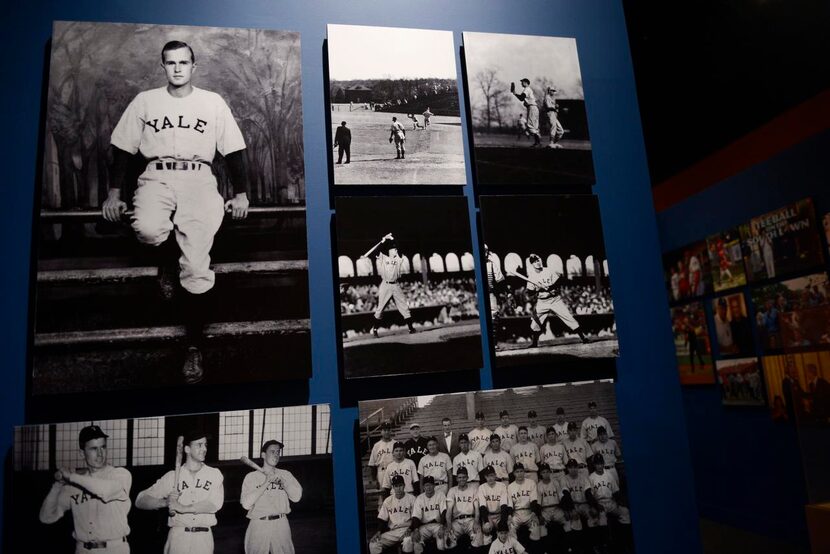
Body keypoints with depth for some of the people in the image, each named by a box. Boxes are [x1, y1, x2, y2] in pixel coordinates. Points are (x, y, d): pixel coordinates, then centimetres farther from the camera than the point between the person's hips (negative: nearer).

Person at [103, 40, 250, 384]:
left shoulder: (213, 102, 9)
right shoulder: (144, 101, 12)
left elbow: (233, 151, 9)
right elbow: (122, 149, 12)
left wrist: (241, 193, 2)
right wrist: (114, 194, 6)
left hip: (198, 179, -1)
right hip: (157, 178, 2)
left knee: (196, 267, -16)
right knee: (147, 229, -33)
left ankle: (194, 347, -6)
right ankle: (169, 259, 6)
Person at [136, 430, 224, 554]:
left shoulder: (214, 474, 3)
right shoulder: (172, 476, 4)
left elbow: (215, 505, -10)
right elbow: (140, 501, 1)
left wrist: (183, 508, -18)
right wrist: (165, 502, -16)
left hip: (203, 538, 0)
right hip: (177, 536, 0)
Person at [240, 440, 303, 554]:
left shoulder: (285, 474, 9)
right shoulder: (251, 477, 2)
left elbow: (296, 497, -3)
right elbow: (246, 504, -9)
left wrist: (281, 479, -11)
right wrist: (266, 482, -13)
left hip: (280, 525, 1)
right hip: (258, 525, -1)